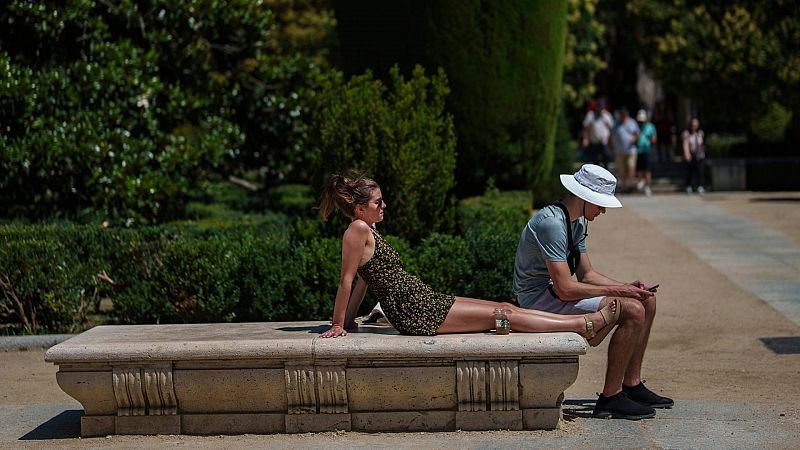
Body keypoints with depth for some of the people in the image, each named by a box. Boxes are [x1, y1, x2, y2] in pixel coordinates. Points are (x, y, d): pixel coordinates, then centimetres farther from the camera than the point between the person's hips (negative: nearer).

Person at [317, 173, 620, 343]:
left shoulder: (369, 231, 16)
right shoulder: (358, 230, -13)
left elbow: (361, 281, 20)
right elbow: (346, 280, -14)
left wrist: (347, 321, 18)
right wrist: (337, 326, -12)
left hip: (423, 303, 9)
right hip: (413, 314, -9)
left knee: (506, 308, 4)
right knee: (505, 315, -5)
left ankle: (586, 326, 6)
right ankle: (588, 325, 0)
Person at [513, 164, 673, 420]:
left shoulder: (578, 222, 11)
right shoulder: (552, 223, -23)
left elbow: (587, 275, 15)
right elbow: (566, 289, -27)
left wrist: (627, 287, -1)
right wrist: (615, 290, -18)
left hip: (556, 291, 11)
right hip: (541, 298, -11)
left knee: (647, 300, 9)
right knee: (632, 310, -23)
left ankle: (632, 386, 12)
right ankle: (610, 398, -18)